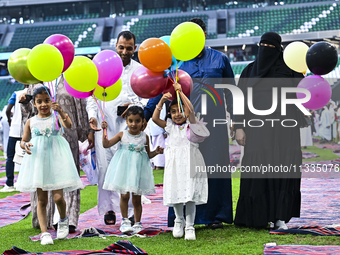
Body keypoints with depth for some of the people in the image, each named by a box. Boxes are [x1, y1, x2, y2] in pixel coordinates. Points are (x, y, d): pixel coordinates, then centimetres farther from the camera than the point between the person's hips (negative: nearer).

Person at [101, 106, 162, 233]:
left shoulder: (144, 137, 2)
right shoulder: (122, 135, -1)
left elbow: (148, 154, 12)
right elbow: (106, 144, -1)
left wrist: (156, 152, -6)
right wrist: (104, 131, -9)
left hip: (138, 169, 1)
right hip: (124, 168, -1)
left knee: (137, 199, 6)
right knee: (124, 195, -5)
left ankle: (137, 223, 19)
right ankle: (125, 221, 12)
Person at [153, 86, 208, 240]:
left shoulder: (191, 124, 2)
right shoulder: (170, 126, 10)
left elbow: (191, 109, -16)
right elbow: (155, 118, 0)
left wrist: (180, 91, -15)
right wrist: (162, 101, -7)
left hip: (189, 163, -3)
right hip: (174, 164, 3)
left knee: (190, 194, -5)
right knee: (176, 193, 7)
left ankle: (189, 227, 2)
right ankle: (179, 221, 27)